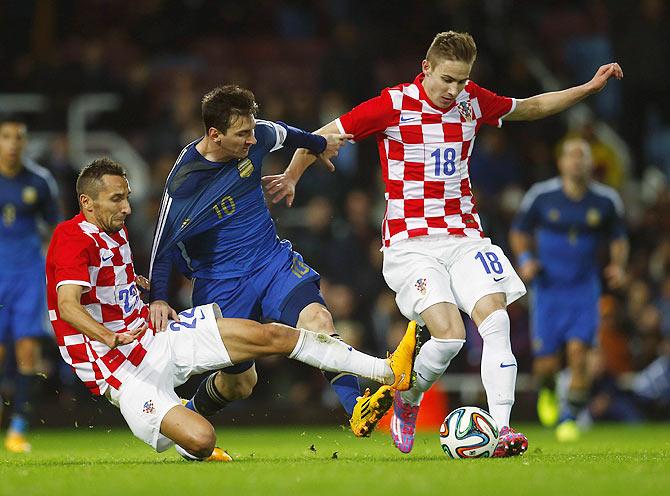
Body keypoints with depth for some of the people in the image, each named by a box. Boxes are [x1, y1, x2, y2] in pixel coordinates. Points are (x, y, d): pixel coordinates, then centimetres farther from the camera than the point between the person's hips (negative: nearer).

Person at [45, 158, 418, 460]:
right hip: (121, 370, -9)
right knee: (201, 439, -30)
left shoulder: (116, 229, 13)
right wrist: (110, 337, -50)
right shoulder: (72, 238, -17)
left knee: (271, 336, -2)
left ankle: (389, 372, 2)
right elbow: (68, 305, -34)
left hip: (154, 333, 9)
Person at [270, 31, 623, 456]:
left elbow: (529, 108, 23)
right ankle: (407, 401, 9)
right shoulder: (394, 105, -9)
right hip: (411, 242, -4)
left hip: (464, 236, 5)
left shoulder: (473, 101, 5)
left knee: (495, 319, -18)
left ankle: (502, 428, -20)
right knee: (449, 332, -21)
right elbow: (325, 136, 1)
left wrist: (589, 88, 18)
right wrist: (290, 178, 6)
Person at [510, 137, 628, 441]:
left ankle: (570, 418, -2)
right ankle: (547, 390, 35)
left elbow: (618, 239, 12)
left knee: (578, 355, -16)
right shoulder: (541, 196, -4)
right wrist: (525, 259, -8)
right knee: (546, 364, -2)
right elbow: (520, 231, 10)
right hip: (548, 289, 0)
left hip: (584, 290, 0)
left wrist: (618, 265, -7)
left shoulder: (606, 200, -1)